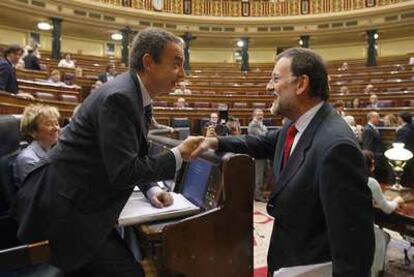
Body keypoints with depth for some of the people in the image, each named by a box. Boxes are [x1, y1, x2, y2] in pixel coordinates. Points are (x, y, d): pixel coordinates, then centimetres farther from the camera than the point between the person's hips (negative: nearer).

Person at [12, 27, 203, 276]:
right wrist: (179, 154, -17)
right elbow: (123, 171, -25)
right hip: (63, 208, -9)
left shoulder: (133, 94, 6)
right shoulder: (119, 97, -23)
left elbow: (134, 155, 13)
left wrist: (151, 189, -2)